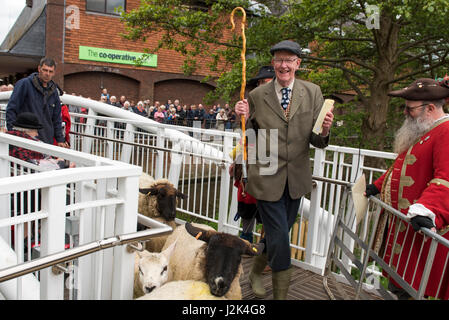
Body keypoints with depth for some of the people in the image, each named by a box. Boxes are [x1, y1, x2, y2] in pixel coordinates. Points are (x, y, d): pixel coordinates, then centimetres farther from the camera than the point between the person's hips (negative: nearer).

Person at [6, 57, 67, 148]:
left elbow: (56, 119, 20)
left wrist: (60, 140, 15)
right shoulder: (25, 84, -3)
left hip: (47, 141, 5)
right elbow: (11, 110, -5)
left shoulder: (54, 91, 14)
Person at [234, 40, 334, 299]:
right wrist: (244, 119, -16)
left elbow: (317, 141, -1)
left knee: (277, 234, 19)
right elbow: (250, 138, 4)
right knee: (279, 238, -2)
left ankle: (256, 272, 49)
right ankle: (281, 293, 24)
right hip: (267, 178, -3)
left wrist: (324, 132, -24)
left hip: (296, 178, 3)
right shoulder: (257, 96, -4)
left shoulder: (313, 93, -1)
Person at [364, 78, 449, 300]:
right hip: (399, 223, 10)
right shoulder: (421, 131, 17)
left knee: (408, 287, 1)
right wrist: (377, 186, 25)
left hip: (419, 228, -9)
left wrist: (427, 210, -42)